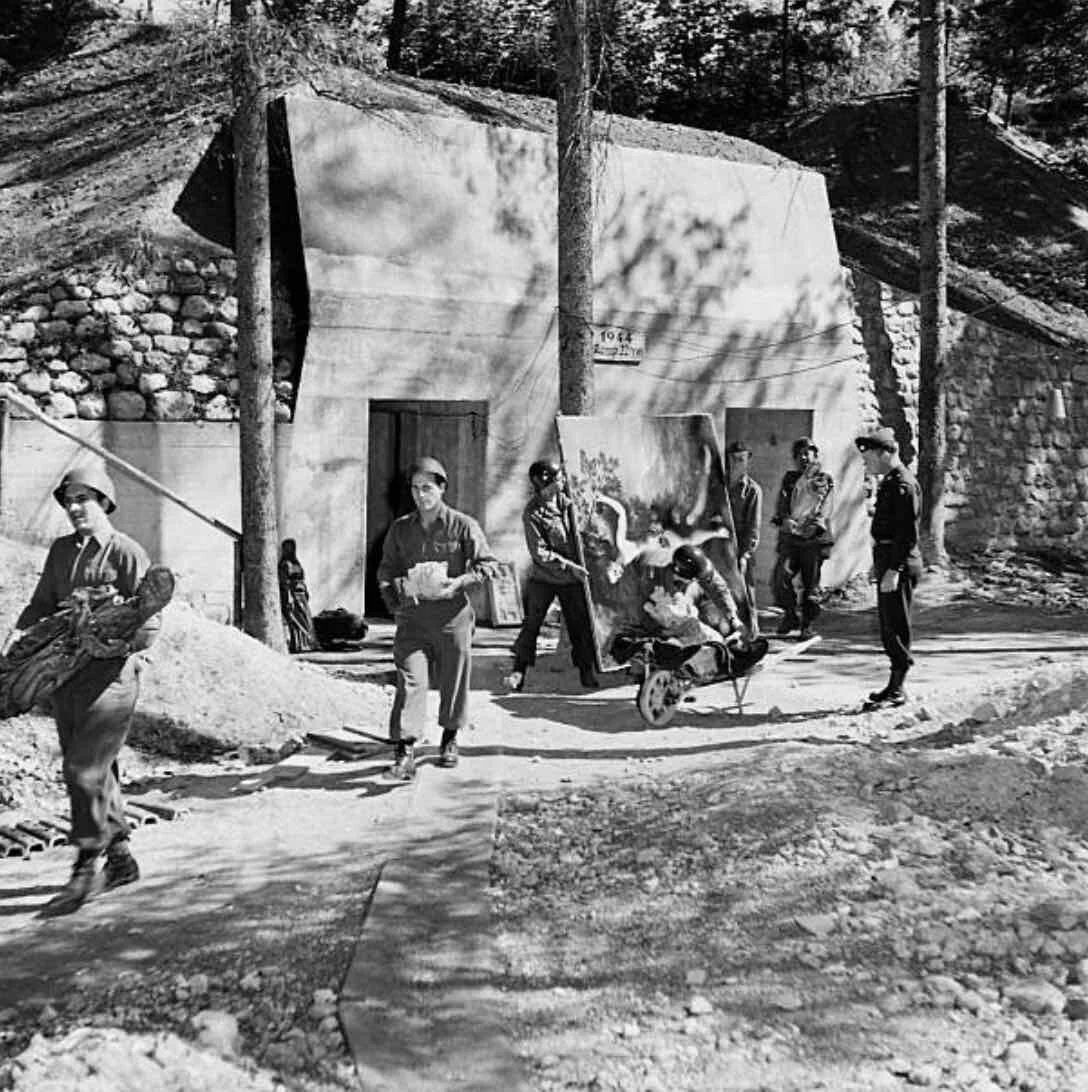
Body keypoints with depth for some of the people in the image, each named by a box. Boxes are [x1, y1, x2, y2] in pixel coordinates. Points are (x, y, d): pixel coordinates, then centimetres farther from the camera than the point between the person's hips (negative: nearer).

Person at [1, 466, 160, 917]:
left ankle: (85, 871, 1)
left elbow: (147, 626, -9)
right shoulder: (61, 550, 12)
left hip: (111, 674, -7)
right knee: (95, 770, 12)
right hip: (64, 675, 7)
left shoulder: (127, 553, -7)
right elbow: (42, 602, 15)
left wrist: (107, 646, -23)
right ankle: (120, 860, 25)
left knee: (85, 769, -11)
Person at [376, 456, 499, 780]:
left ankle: (450, 739, 33)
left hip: (452, 616, -1)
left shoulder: (463, 526, -1)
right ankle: (404, 753, -13)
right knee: (410, 681, -10)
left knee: (453, 681, 10)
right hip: (412, 618, 1)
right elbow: (385, 570, 15)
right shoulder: (400, 529, 9)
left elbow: (487, 565, -1)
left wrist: (458, 582, -16)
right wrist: (393, 603, -2)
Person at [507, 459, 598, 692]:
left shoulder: (565, 500, -1)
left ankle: (586, 672, 15)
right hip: (544, 577, -4)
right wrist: (569, 566, -20)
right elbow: (540, 553, -18)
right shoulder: (532, 514, -16)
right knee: (531, 623, -1)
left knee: (580, 624, 6)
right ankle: (519, 671, 9)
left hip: (572, 578, 4)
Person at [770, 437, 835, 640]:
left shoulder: (825, 480, 11)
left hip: (814, 539, -2)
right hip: (790, 537, 2)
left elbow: (826, 507, -1)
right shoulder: (789, 478, 18)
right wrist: (784, 519, -13)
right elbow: (781, 502, 8)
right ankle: (790, 615, 6)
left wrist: (815, 524, -18)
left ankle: (807, 624, 12)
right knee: (780, 576, -13)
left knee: (811, 583, 0)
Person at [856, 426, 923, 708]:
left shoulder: (903, 485, -16)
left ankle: (897, 690, 1)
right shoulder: (889, 482, 16)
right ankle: (895, 685, 22)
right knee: (888, 625, 14)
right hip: (887, 559, 10)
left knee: (896, 626, -5)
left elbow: (907, 532, -21)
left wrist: (894, 569, -25)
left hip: (899, 563, -10)